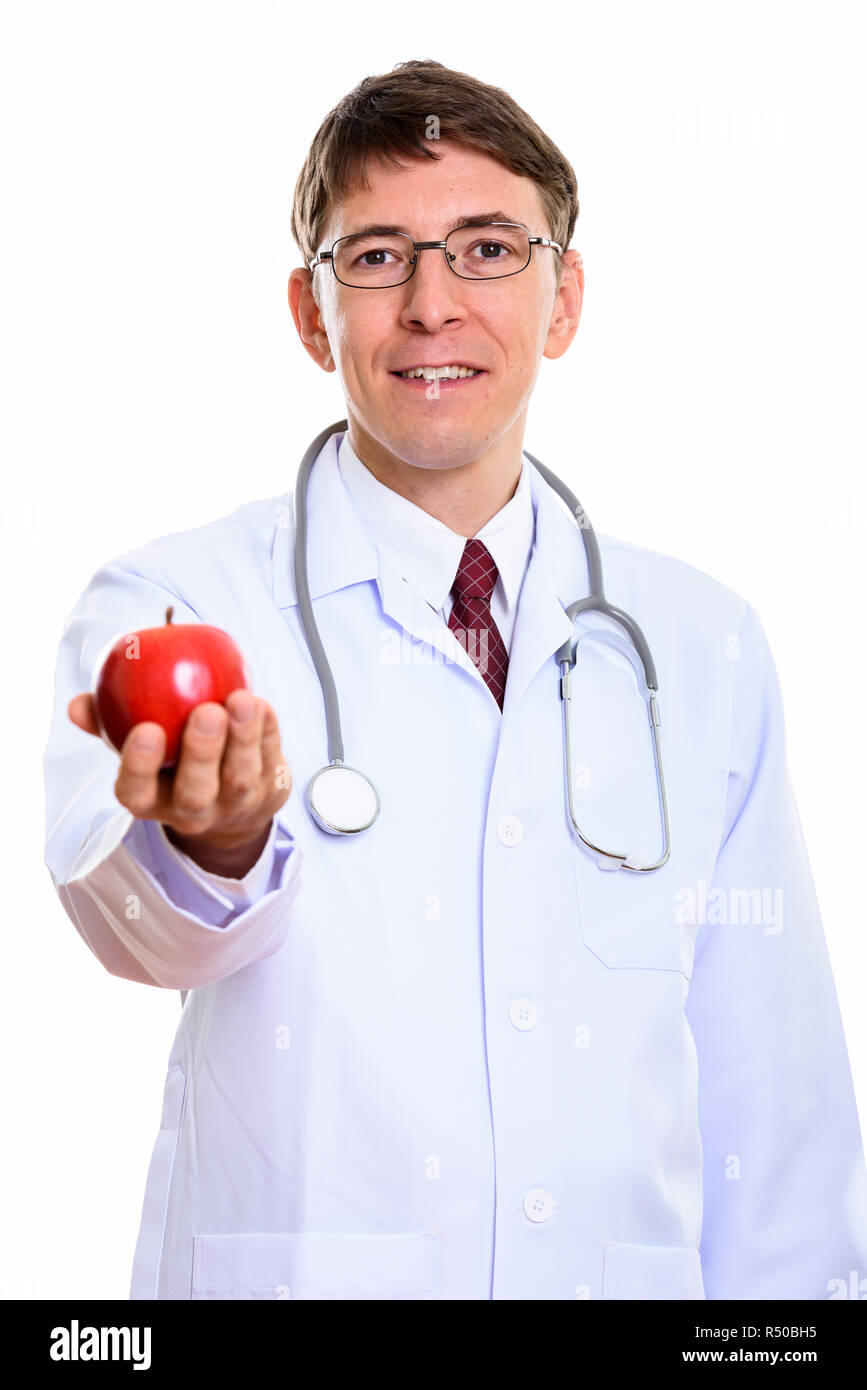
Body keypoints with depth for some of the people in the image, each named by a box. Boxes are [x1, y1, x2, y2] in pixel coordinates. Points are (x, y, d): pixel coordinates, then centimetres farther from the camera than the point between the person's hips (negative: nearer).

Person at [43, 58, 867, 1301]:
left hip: (633, 1270, 3)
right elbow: (133, 917, -26)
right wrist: (213, 839, -45)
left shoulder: (707, 645, 3)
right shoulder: (173, 606, -6)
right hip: (293, 1269, -2)